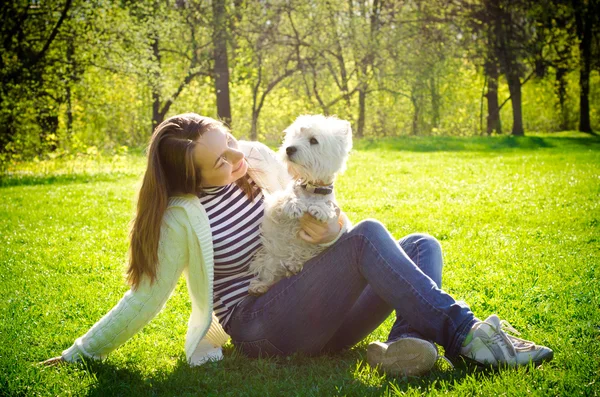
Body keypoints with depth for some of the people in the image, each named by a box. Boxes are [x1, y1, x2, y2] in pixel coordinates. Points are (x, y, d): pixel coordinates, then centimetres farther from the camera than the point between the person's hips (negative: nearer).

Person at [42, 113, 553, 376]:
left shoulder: (259, 161, 7)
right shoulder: (182, 219, -8)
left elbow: (311, 217, 15)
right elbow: (143, 300, -3)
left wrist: (331, 226, -9)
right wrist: (75, 356, -4)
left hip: (314, 313, 7)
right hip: (262, 327, -7)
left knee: (423, 245, -6)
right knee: (370, 235, -27)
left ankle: (407, 344, -34)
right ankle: (465, 334, -29)